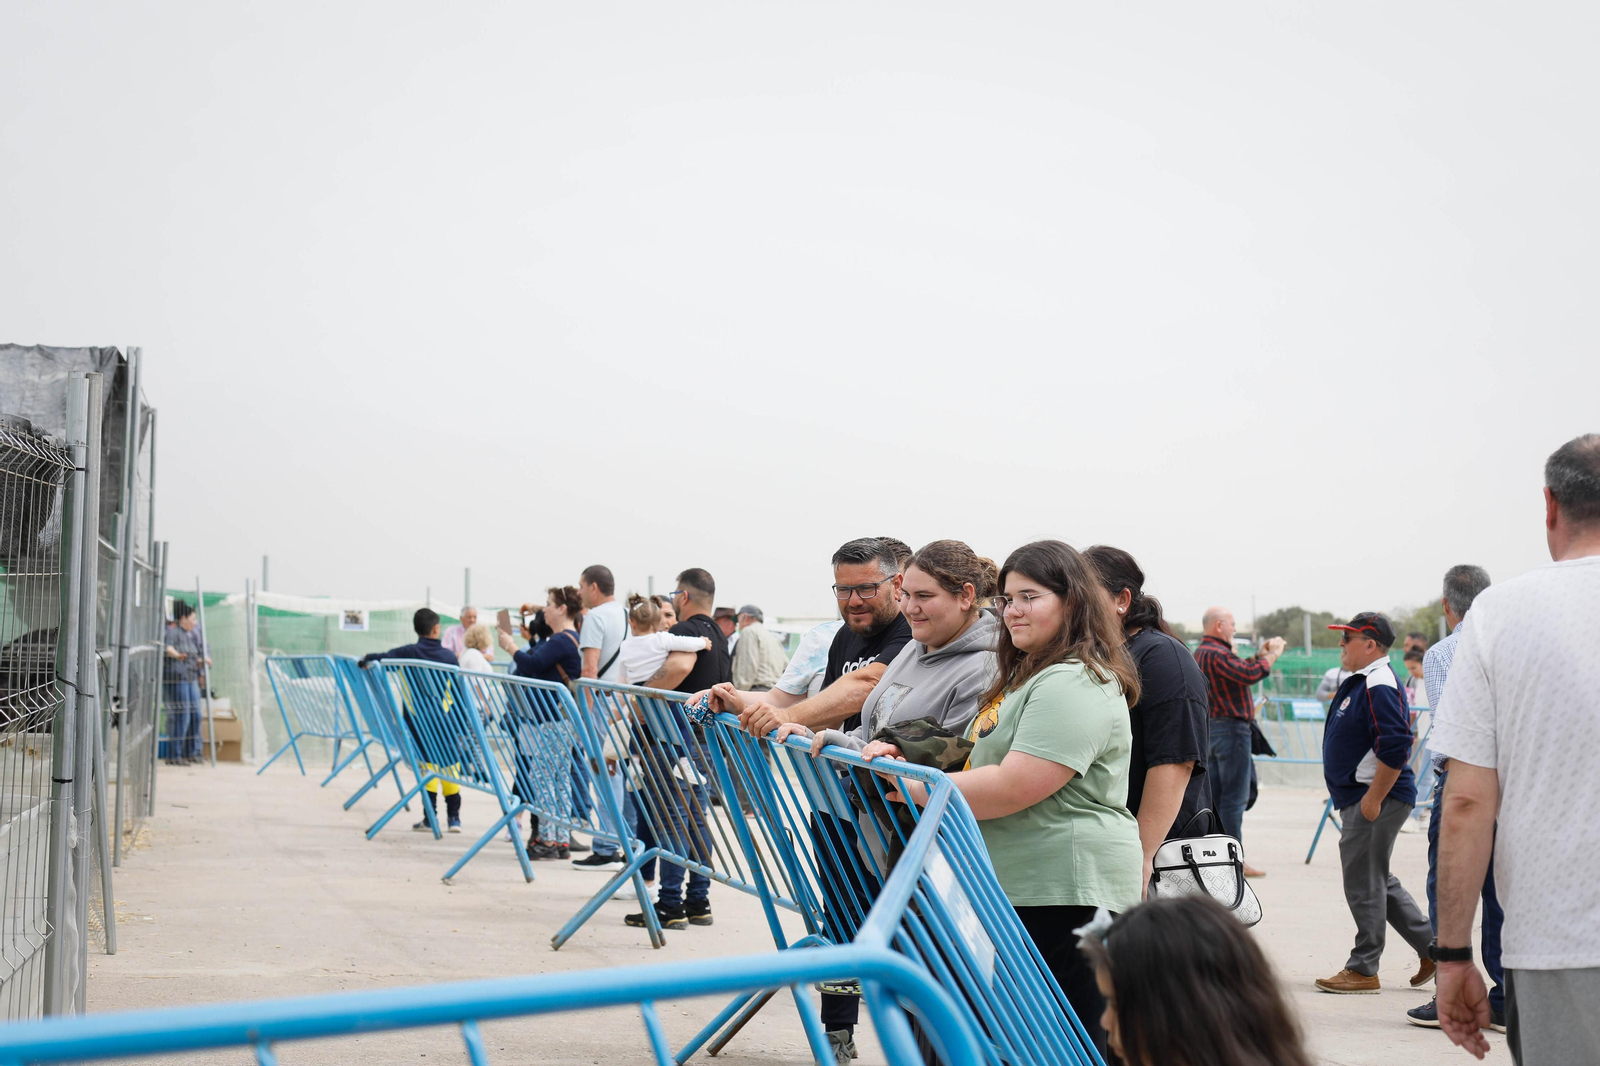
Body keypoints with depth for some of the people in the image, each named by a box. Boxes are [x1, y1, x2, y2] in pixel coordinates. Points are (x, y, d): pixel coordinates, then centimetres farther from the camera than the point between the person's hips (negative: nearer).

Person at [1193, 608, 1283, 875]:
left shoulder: (1200, 652, 15)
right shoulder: (1218, 653, -17)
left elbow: (1239, 669, 16)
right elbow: (1251, 674, -29)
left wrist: (1261, 654, 11)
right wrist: (1272, 654, -15)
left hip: (1209, 729, 10)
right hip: (1231, 728, -10)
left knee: (1213, 793, 13)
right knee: (1234, 796, -6)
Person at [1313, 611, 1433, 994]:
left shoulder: (1379, 687, -18)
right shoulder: (1361, 682, 15)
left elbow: (1395, 747, -26)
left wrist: (1373, 799, -23)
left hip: (1377, 799, -11)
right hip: (1360, 796, 11)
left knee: (1363, 881, -3)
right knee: (1377, 880, 17)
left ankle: (1363, 970, 6)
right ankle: (1432, 946, 24)